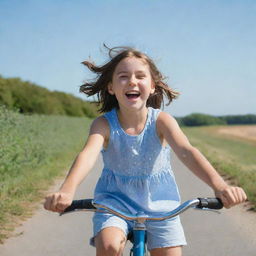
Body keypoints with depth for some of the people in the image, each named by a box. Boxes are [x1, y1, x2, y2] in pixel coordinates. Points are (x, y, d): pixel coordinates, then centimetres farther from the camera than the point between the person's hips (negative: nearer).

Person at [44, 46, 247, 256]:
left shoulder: (161, 121, -17)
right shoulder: (104, 124, -18)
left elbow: (186, 151, -33)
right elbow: (88, 154, -36)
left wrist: (219, 185, -51)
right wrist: (67, 190, -57)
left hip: (158, 201, 1)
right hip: (115, 199, -1)